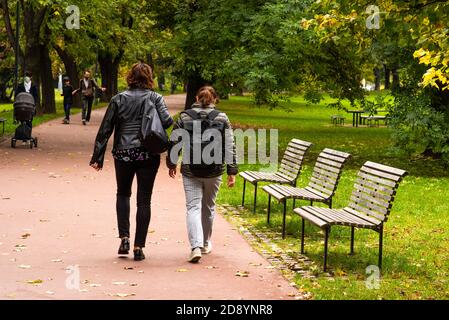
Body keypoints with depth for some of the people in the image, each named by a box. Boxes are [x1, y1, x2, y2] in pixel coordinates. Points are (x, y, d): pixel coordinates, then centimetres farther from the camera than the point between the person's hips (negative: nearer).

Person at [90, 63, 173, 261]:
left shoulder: (119, 99, 2)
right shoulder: (156, 98, -1)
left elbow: (105, 129, 1)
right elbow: (167, 121, -17)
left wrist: (97, 156, 4)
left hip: (123, 154, 1)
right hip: (149, 155, -1)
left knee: (123, 193, 21)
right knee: (144, 200, 6)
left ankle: (124, 237, 7)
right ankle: (139, 247, 5)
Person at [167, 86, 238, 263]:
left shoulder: (184, 117, -1)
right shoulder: (222, 118, -2)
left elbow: (174, 143, 3)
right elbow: (230, 147, -6)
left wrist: (171, 164, 18)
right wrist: (232, 171, -3)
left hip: (190, 171, -1)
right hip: (214, 172, 1)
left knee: (193, 207, 0)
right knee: (208, 207, 18)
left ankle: (196, 246, -18)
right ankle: (205, 244, 33)